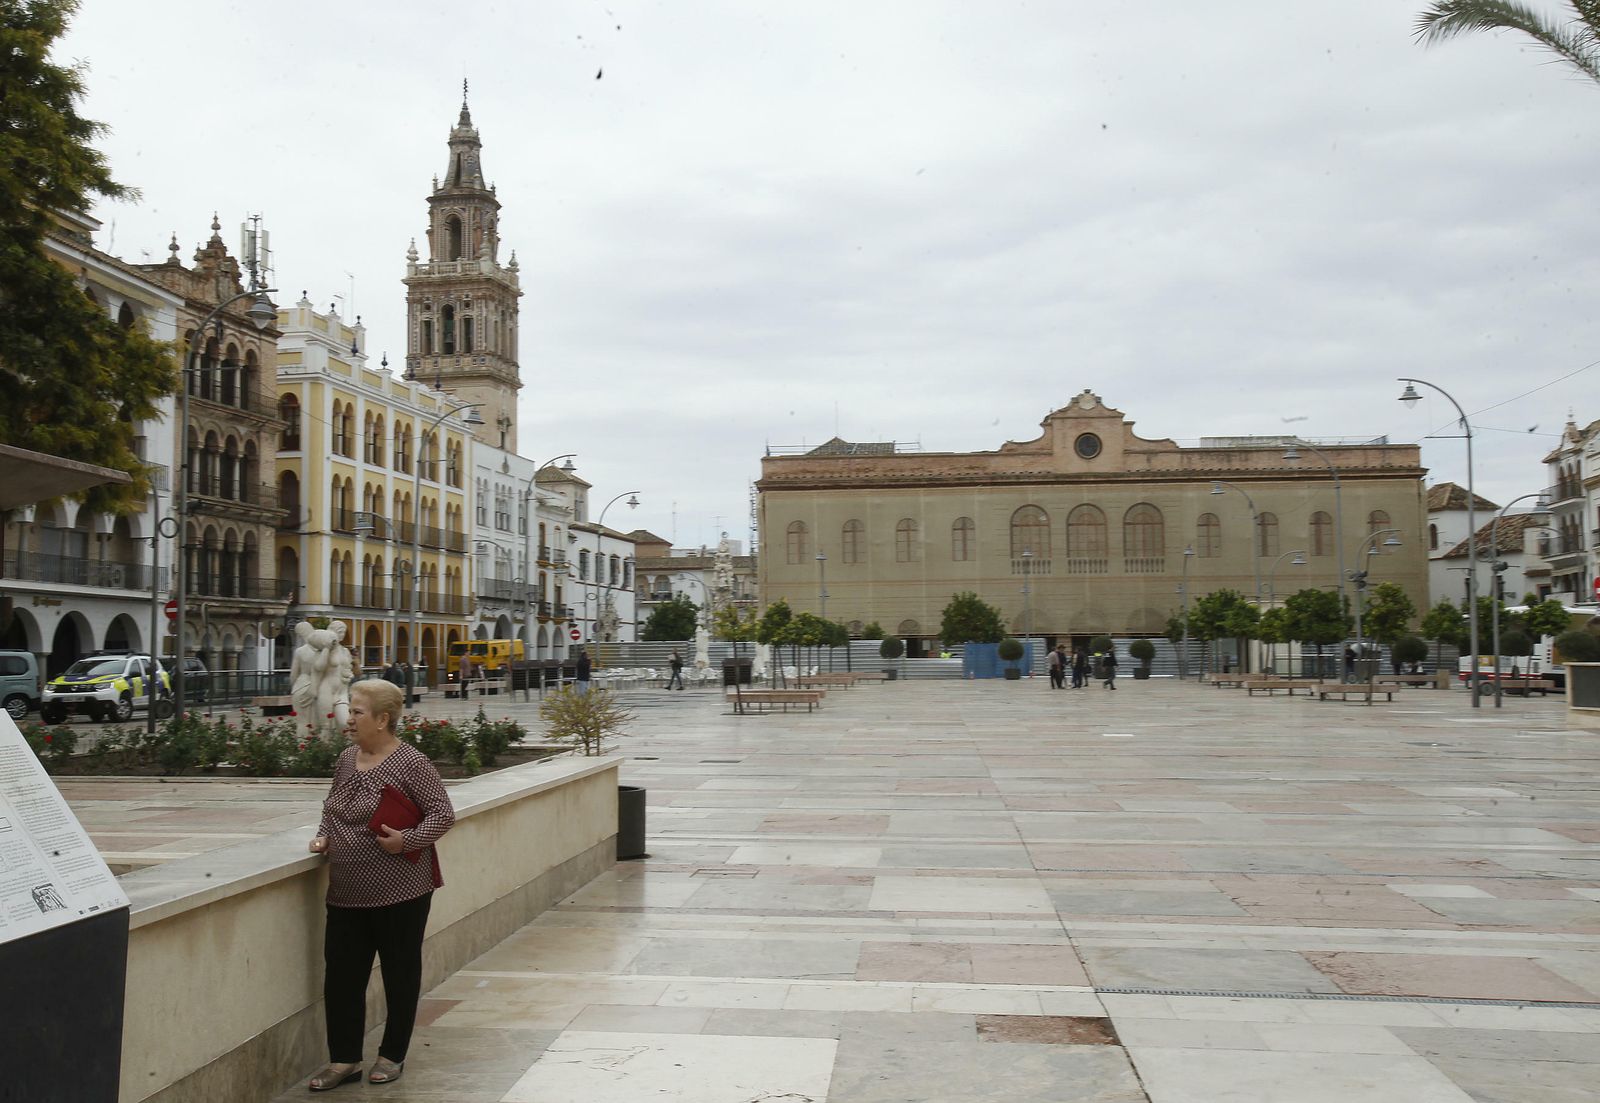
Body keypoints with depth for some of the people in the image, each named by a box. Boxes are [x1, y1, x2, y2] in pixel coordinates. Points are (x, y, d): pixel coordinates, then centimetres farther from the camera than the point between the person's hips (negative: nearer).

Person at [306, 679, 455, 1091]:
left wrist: (407, 841, -23)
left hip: (399, 892, -6)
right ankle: (344, 1060, 20)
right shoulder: (347, 758, 8)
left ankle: (392, 1056, 23)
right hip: (347, 893, 6)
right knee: (341, 975, 7)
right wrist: (324, 835, 6)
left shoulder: (410, 764, -14)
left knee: (400, 974, 9)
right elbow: (332, 806, 23)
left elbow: (442, 814, -12)